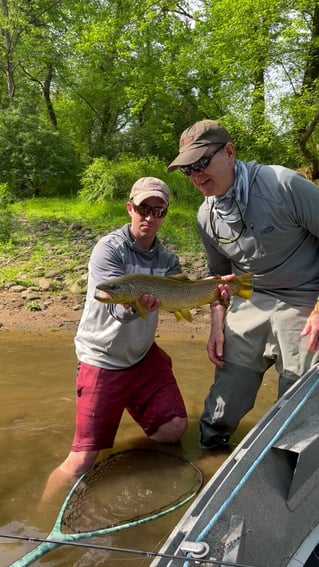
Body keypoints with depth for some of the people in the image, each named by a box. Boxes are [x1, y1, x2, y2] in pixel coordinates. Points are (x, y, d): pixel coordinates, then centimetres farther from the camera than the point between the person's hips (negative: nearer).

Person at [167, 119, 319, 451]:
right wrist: (217, 325, 7)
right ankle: (210, 443, 30)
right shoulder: (206, 216, 0)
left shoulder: (283, 184, -19)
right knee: (228, 390, 5)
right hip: (250, 302, 5)